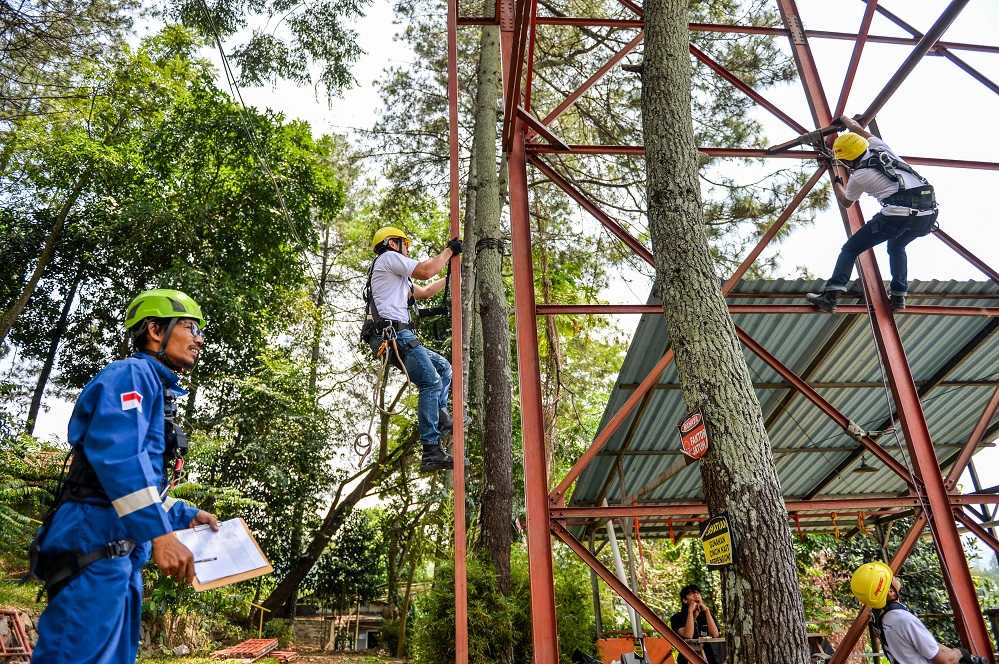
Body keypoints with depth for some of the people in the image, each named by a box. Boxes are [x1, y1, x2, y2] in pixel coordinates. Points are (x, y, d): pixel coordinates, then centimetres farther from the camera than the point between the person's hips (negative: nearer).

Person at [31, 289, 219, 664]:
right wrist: (160, 533, -27)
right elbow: (115, 452, -23)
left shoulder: (158, 391, 24)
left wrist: (186, 516, 19)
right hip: (95, 545, -10)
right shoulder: (133, 373, -6)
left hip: (120, 552, 10)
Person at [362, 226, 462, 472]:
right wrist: (449, 250, 5)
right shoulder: (388, 257, 3)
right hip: (394, 333, -11)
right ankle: (431, 452, -18)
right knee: (431, 383, -15)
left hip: (398, 335, 11)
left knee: (444, 367, 17)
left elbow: (425, 292, 37)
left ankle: (440, 419, 2)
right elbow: (426, 271, -8)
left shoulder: (397, 276, 34)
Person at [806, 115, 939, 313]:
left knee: (850, 249, 4)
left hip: (898, 213, -7)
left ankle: (831, 295, -9)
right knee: (896, 247, 32)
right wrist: (844, 119, 60)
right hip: (929, 212, 7)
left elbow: (846, 202, 27)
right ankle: (899, 296, 22)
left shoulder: (859, 176, 6)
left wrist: (836, 183, 45)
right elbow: (862, 132, 42)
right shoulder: (880, 147, 19)